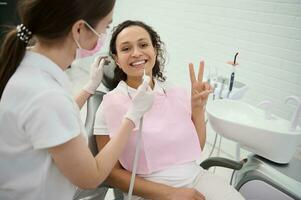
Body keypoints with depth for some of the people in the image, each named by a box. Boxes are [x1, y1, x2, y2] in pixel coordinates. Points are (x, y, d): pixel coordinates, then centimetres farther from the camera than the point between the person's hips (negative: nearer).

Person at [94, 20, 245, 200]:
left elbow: (196, 149, 9)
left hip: (195, 177, 4)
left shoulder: (177, 94, 1)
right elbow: (112, 173, -4)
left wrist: (198, 108, -6)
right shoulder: (110, 106, -8)